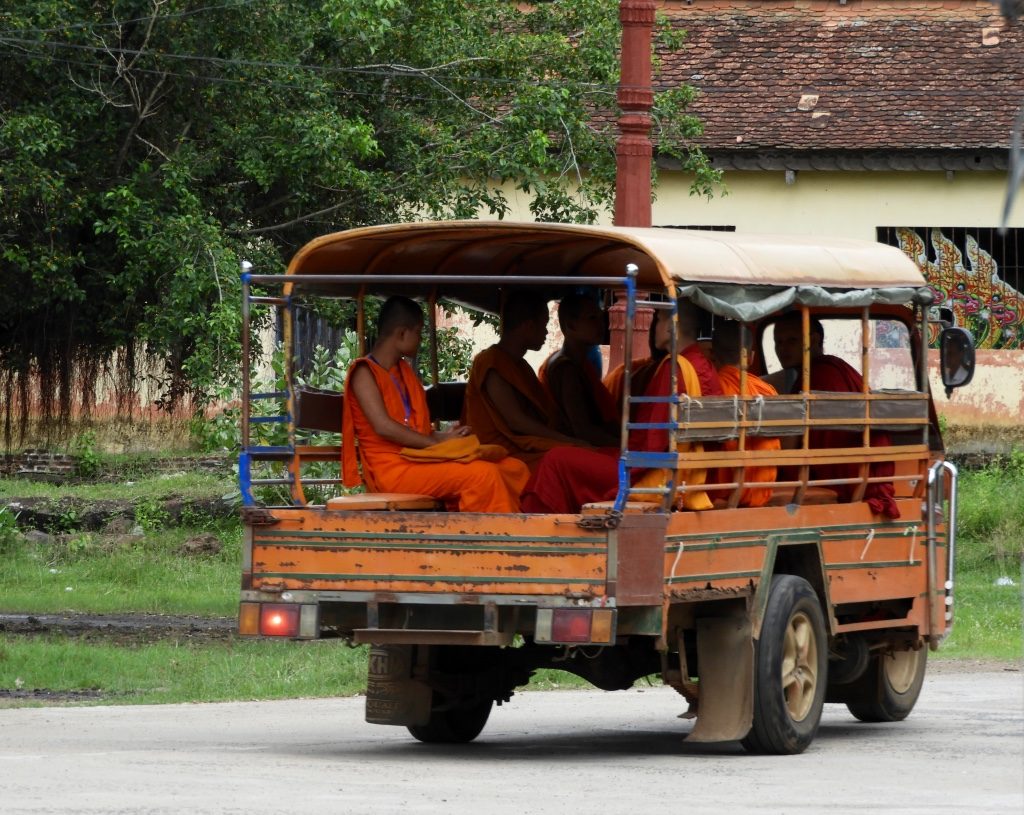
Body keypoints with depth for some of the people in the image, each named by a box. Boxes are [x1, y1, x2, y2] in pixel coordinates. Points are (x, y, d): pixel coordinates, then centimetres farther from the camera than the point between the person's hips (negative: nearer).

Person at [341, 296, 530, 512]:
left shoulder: (404, 371, 22)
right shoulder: (364, 371, -4)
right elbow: (383, 426, -17)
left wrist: (445, 436, 0)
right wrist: (438, 442, -15)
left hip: (420, 460, 9)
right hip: (391, 470, -9)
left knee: (515, 469, -7)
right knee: (482, 475, -28)